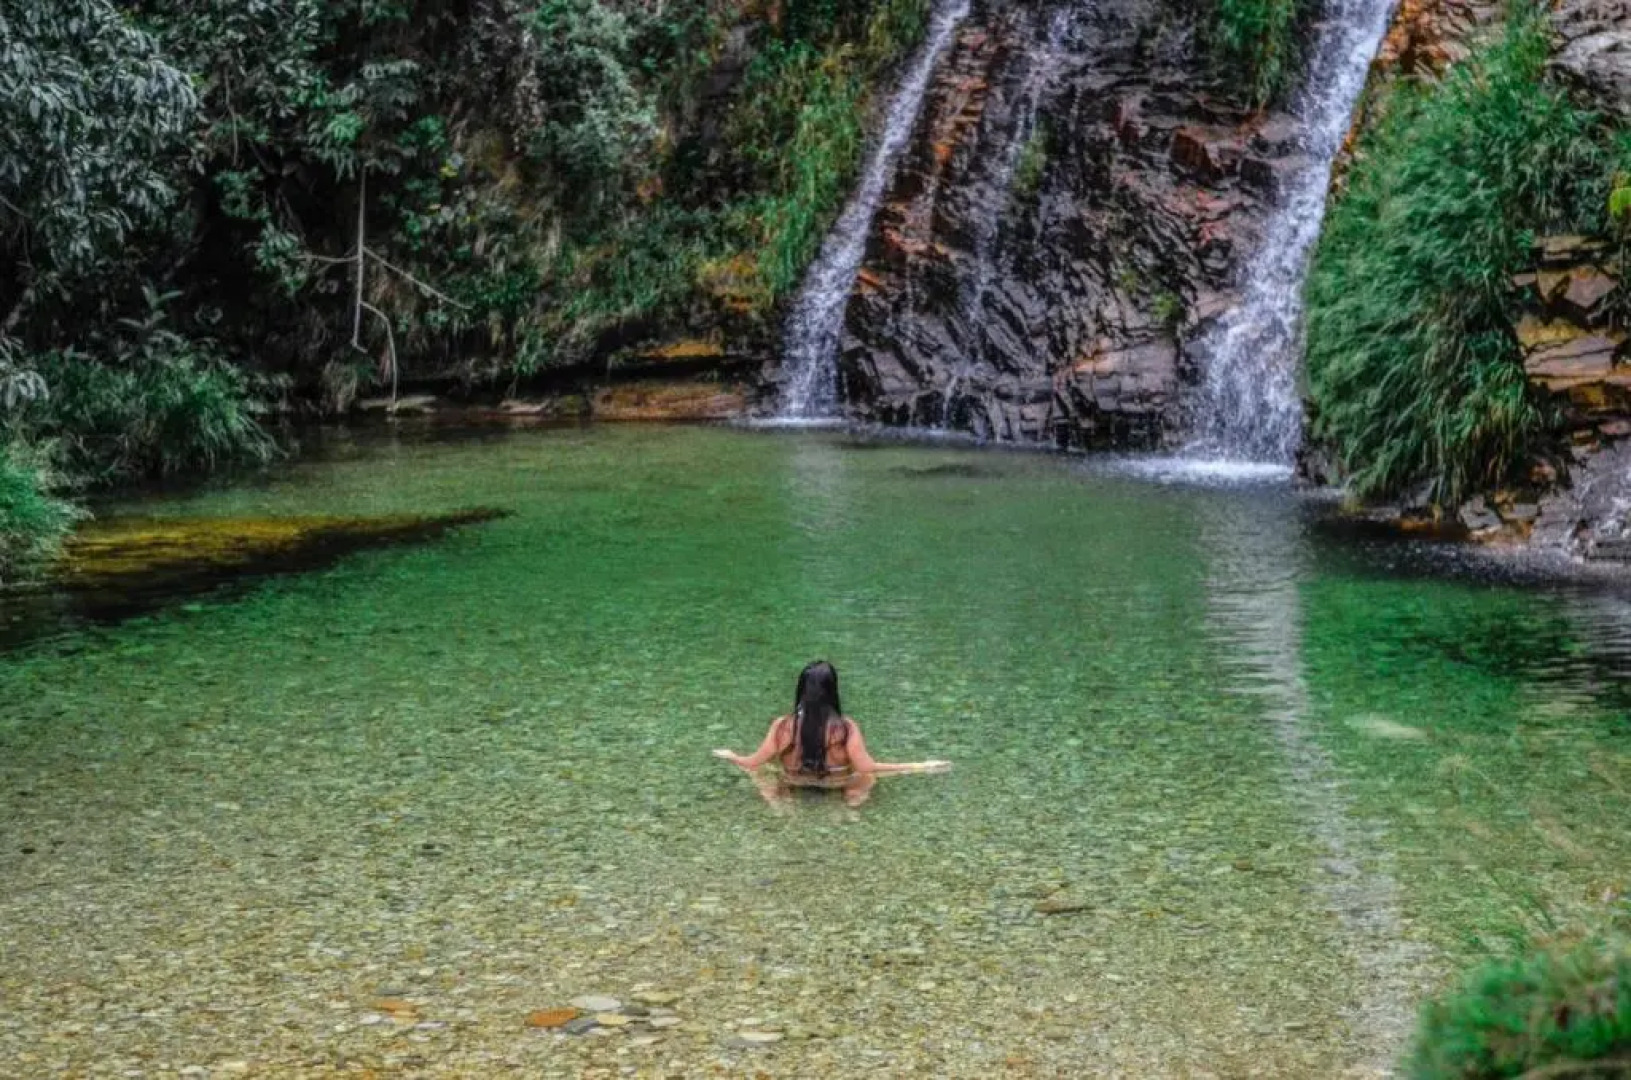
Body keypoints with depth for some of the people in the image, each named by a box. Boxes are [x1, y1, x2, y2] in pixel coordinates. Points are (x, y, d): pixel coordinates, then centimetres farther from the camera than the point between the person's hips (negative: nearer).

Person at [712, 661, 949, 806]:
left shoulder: (783, 726, -24)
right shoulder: (846, 728, -29)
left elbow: (754, 764, -14)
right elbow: (867, 768, -27)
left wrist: (730, 757, 8)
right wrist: (920, 767, -20)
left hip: (795, 781, 2)